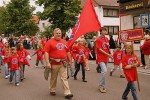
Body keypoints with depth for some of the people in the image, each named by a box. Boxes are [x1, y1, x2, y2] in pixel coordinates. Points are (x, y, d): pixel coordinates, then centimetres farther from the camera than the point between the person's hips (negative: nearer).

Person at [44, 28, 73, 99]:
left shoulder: (64, 42, 12)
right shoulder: (50, 42, -4)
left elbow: (68, 52, 20)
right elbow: (46, 52, -11)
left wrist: (70, 60, 19)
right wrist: (47, 62, -18)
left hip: (63, 63, 3)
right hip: (54, 63, -3)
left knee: (64, 78, 1)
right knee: (53, 78, 11)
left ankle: (67, 93, 1)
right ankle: (52, 90, 29)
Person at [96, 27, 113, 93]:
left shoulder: (106, 39, 13)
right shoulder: (98, 39, -9)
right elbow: (100, 49, -14)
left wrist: (108, 46, -2)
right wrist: (108, 54, -18)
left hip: (106, 58, 7)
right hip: (101, 58, -7)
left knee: (104, 71, 11)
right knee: (104, 71, -17)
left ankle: (102, 86, 21)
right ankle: (101, 86, -6)